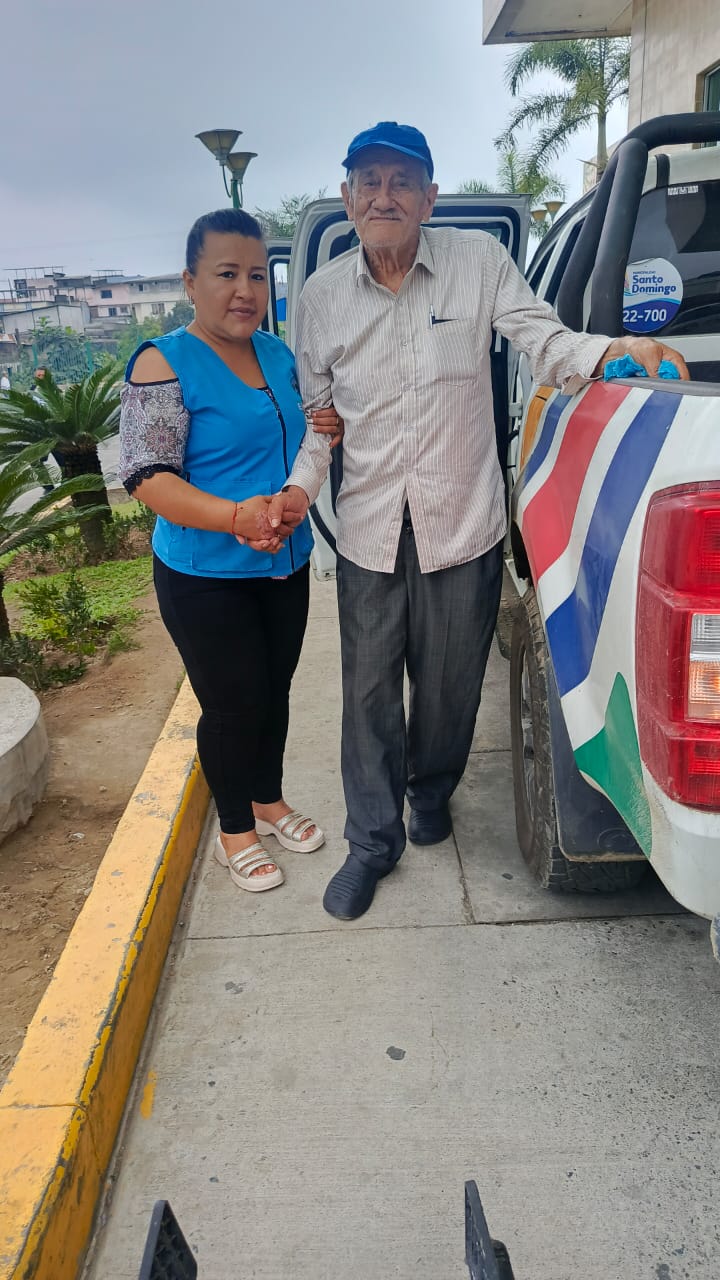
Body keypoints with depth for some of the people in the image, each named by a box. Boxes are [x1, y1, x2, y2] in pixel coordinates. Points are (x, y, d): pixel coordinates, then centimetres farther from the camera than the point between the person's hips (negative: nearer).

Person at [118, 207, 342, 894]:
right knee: (235, 705, 5)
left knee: (275, 690, 18)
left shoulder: (277, 354, 7)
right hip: (205, 578, -6)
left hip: (285, 563, 6)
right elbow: (149, 477, -21)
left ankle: (269, 799, 41)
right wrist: (236, 516, -35)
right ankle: (235, 829, 28)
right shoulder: (164, 364, -14)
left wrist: (330, 429, 1)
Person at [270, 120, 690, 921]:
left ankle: (431, 791, 44)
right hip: (369, 528, 2)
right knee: (368, 690, 8)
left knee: (449, 682, 13)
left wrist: (612, 350, -25)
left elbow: (545, 344, -5)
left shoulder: (480, 262, -2)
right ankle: (372, 840, 26)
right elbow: (316, 408, 8)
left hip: (461, 523, -1)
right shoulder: (322, 295, 4)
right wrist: (300, 484, -8)